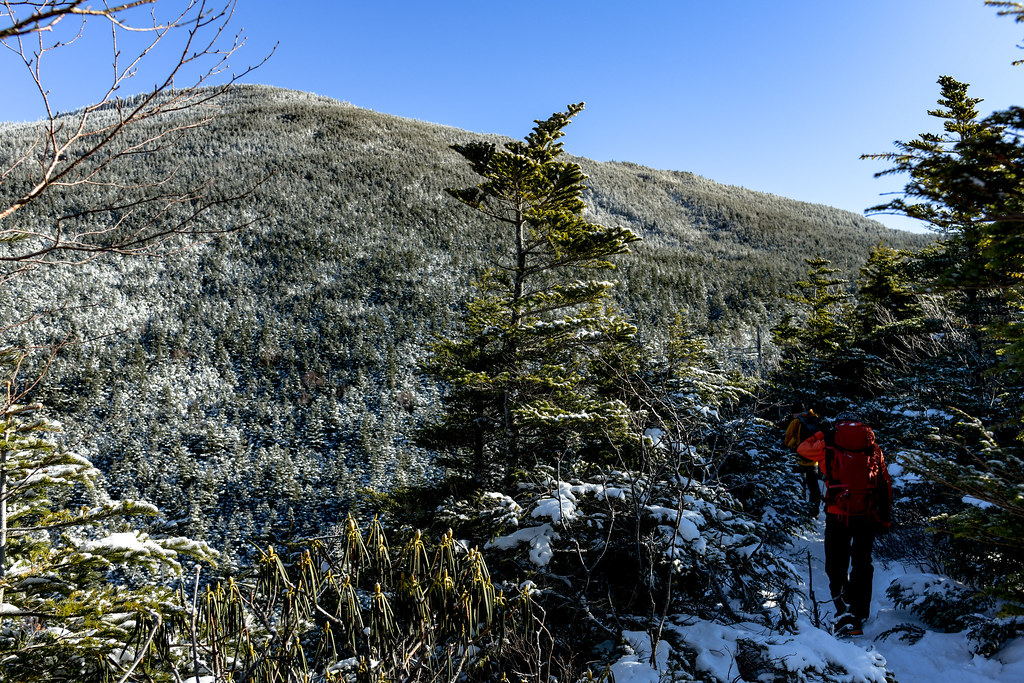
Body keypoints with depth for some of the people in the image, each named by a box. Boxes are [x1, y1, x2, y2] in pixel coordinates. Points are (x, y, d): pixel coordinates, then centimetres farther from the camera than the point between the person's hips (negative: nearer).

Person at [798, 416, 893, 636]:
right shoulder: (874, 449, 10)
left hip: (838, 516, -3)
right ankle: (859, 615, 23)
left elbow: (802, 448, 15)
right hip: (868, 516, 3)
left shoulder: (830, 447, 1)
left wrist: (822, 437, 22)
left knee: (836, 567, 4)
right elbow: (885, 486, 11)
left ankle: (846, 615, -8)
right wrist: (885, 517, 15)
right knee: (862, 565, 16)